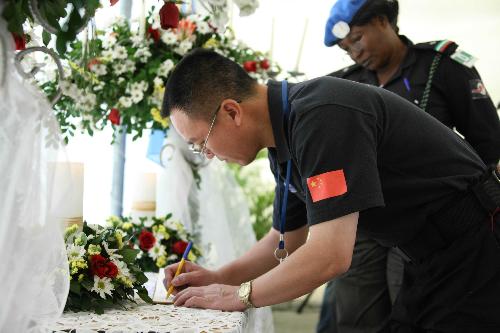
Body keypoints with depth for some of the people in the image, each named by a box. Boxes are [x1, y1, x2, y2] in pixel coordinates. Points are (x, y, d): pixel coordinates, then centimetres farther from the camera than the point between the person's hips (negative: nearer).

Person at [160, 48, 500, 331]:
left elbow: (329, 256, -31)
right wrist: (219, 278, 4)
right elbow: (286, 240, 17)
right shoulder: (285, 140, 3)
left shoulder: (324, 116, -27)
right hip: (433, 263, 9)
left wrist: (239, 295, -17)